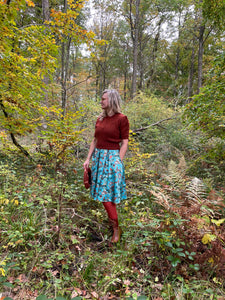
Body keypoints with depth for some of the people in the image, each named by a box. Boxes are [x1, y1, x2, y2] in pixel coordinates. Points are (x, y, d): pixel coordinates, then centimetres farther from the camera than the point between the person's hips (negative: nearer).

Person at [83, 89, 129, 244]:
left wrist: (118, 162, -14)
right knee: (102, 193, 10)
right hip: (99, 156, 6)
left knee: (106, 194, -5)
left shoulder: (121, 119, -7)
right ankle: (112, 220, 27)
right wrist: (88, 159, 11)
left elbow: (124, 143, -8)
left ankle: (116, 228, 11)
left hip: (112, 157, -6)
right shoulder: (100, 119, 11)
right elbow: (95, 140, 15)